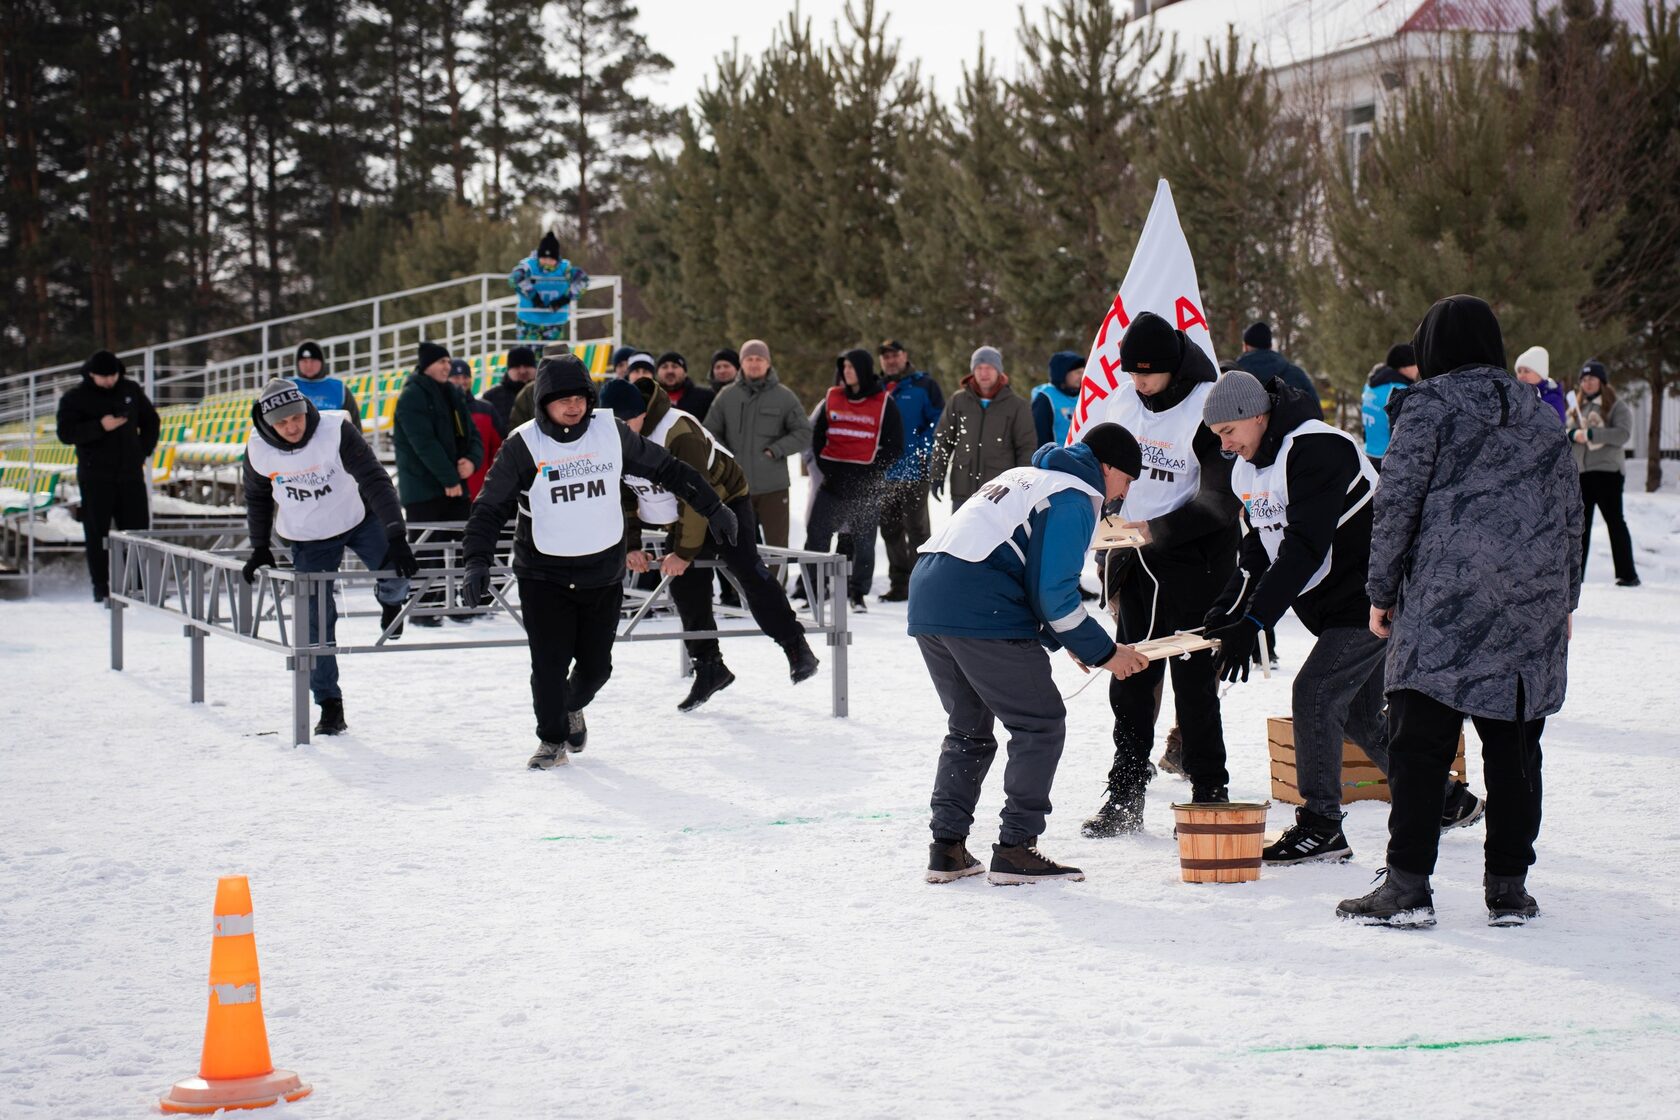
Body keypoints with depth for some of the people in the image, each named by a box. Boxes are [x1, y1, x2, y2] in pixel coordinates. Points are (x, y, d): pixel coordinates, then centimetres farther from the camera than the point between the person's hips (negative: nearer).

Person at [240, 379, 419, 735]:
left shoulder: (336, 430, -26)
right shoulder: (258, 450, -16)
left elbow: (375, 480, -28)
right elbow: (257, 498, 4)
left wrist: (396, 536, -35)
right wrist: (260, 548, 5)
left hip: (359, 518, -1)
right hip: (308, 539, 2)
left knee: (397, 575, -23)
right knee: (317, 623, -4)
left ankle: (389, 600, 16)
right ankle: (329, 705, 8)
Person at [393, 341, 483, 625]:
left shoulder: (453, 396, 15)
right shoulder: (412, 397, -10)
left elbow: (471, 434, 13)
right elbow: (424, 443, -18)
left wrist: (472, 460, -9)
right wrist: (449, 479, -20)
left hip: (455, 484, 7)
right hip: (423, 487, -7)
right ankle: (424, 608, 2)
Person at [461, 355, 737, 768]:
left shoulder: (611, 432, -3)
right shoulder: (523, 446, -10)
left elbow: (666, 468, 8)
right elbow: (490, 507, -7)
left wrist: (712, 507, 11)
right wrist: (478, 561, -20)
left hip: (603, 573, 2)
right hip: (543, 575, -2)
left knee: (596, 665, 9)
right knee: (550, 664, -7)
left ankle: (573, 707, 41)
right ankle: (552, 738, 16)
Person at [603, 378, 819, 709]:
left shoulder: (679, 433, -33)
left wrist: (685, 552, -27)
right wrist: (630, 546, -8)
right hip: (679, 517, 7)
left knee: (747, 568, -21)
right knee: (686, 588, 1)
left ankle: (796, 647, -16)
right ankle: (708, 666, 12)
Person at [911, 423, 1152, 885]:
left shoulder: (1025, 477, 28)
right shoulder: (1075, 497, -1)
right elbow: (1055, 594, -9)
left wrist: (1065, 640, 23)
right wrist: (1103, 652, 2)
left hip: (927, 595, 9)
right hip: (979, 610, -9)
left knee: (968, 726, 22)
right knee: (1041, 724, 2)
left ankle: (946, 848, 19)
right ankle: (1015, 850, 0)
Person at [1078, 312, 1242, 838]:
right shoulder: (1125, 400, 5)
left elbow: (1221, 503, -17)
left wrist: (1156, 530, -20)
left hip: (1193, 563, -6)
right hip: (1136, 560, 6)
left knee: (1194, 680, -3)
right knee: (1130, 680, 7)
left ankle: (1209, 794, 8)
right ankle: (1125, 796, 14)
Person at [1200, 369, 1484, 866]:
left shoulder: (1317, 450, -24)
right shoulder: (1247, 467, 6)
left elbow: (1304, 547, -30)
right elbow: (1260, 546, 10)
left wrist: (1254, 621, -32)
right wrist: (1228, 609, -6)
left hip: (1368, 599, -10)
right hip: (1333, 607, 10)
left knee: (1314, 694, -16)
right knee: (1359, 714, 13)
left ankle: (1321, 826, -9)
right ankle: (1447, 800, 30)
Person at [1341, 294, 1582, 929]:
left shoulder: (1429, 404, -1)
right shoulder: (1541, 416, 15)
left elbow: (1397, 501, -6)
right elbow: (1570, 514, 18)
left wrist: (1382, 591, 0)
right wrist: (1562, 600, 25)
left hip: (1446, 604, -5)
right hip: (1534, 608, 5)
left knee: (1420, 744, -2)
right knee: (1513, 747, 9)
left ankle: (1408, 886, -5)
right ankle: (1509, 887, 11)